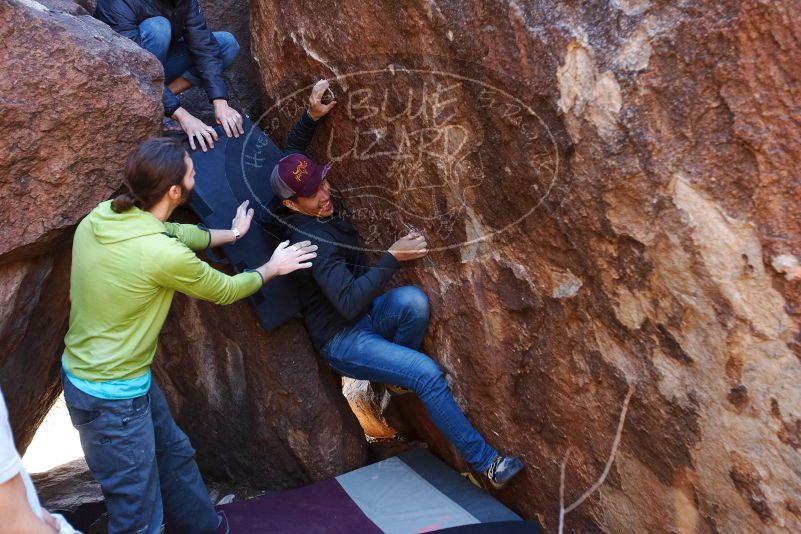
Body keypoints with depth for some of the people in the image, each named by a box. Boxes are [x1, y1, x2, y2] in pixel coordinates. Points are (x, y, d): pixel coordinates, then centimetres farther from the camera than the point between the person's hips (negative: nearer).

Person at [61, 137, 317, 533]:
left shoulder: (103, 215, -6)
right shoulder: (163, 254, -28)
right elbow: (224, 291, -9)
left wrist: (231, 234, 25)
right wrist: (272, 268, 9)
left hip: (82, 370, 9)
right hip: (112, 396, -9)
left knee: (174, 454, 26)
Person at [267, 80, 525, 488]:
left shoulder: (317, 210, 0)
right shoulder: (313, 240, -25)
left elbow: (287, 160, 18)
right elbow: (349, 303, -31)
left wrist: (311, 117, 4)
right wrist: (392, 258, -30)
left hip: (365, 317, 8)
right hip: (341, 339, -8)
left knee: (412, 300, -26)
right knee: (427, 374, -25)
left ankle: (398, 371, -1)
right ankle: (484, 461, -12)